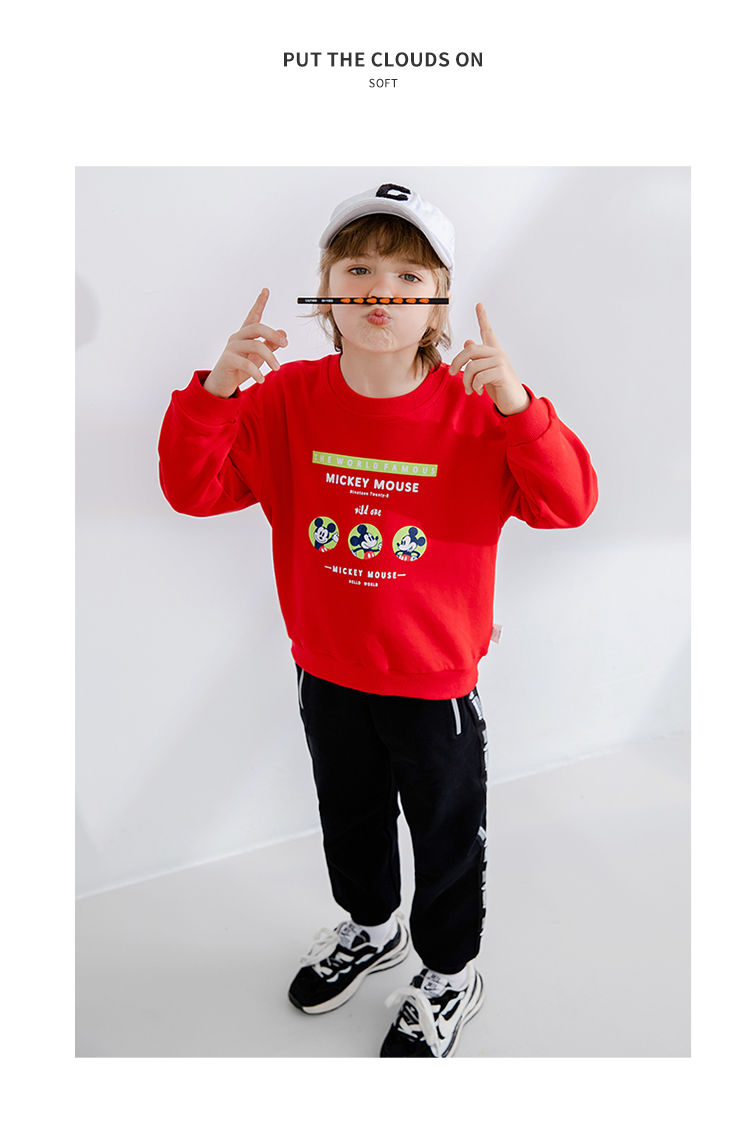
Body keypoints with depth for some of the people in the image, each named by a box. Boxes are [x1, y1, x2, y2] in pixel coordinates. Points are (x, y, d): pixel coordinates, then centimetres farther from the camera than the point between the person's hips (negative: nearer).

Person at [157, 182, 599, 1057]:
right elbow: (192, 489, -10)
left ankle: (449, 975, 45)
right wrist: (216, 391, -26)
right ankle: (371, 927, 57)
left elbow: (569, 504, -21)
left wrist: (516, 407, -36)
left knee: (447, 836, 17)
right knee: (349, 818, 26)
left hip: (435, 680, -3)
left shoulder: (474, 404, -14)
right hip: (326, 673, 3)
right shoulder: (289, 397, -7)